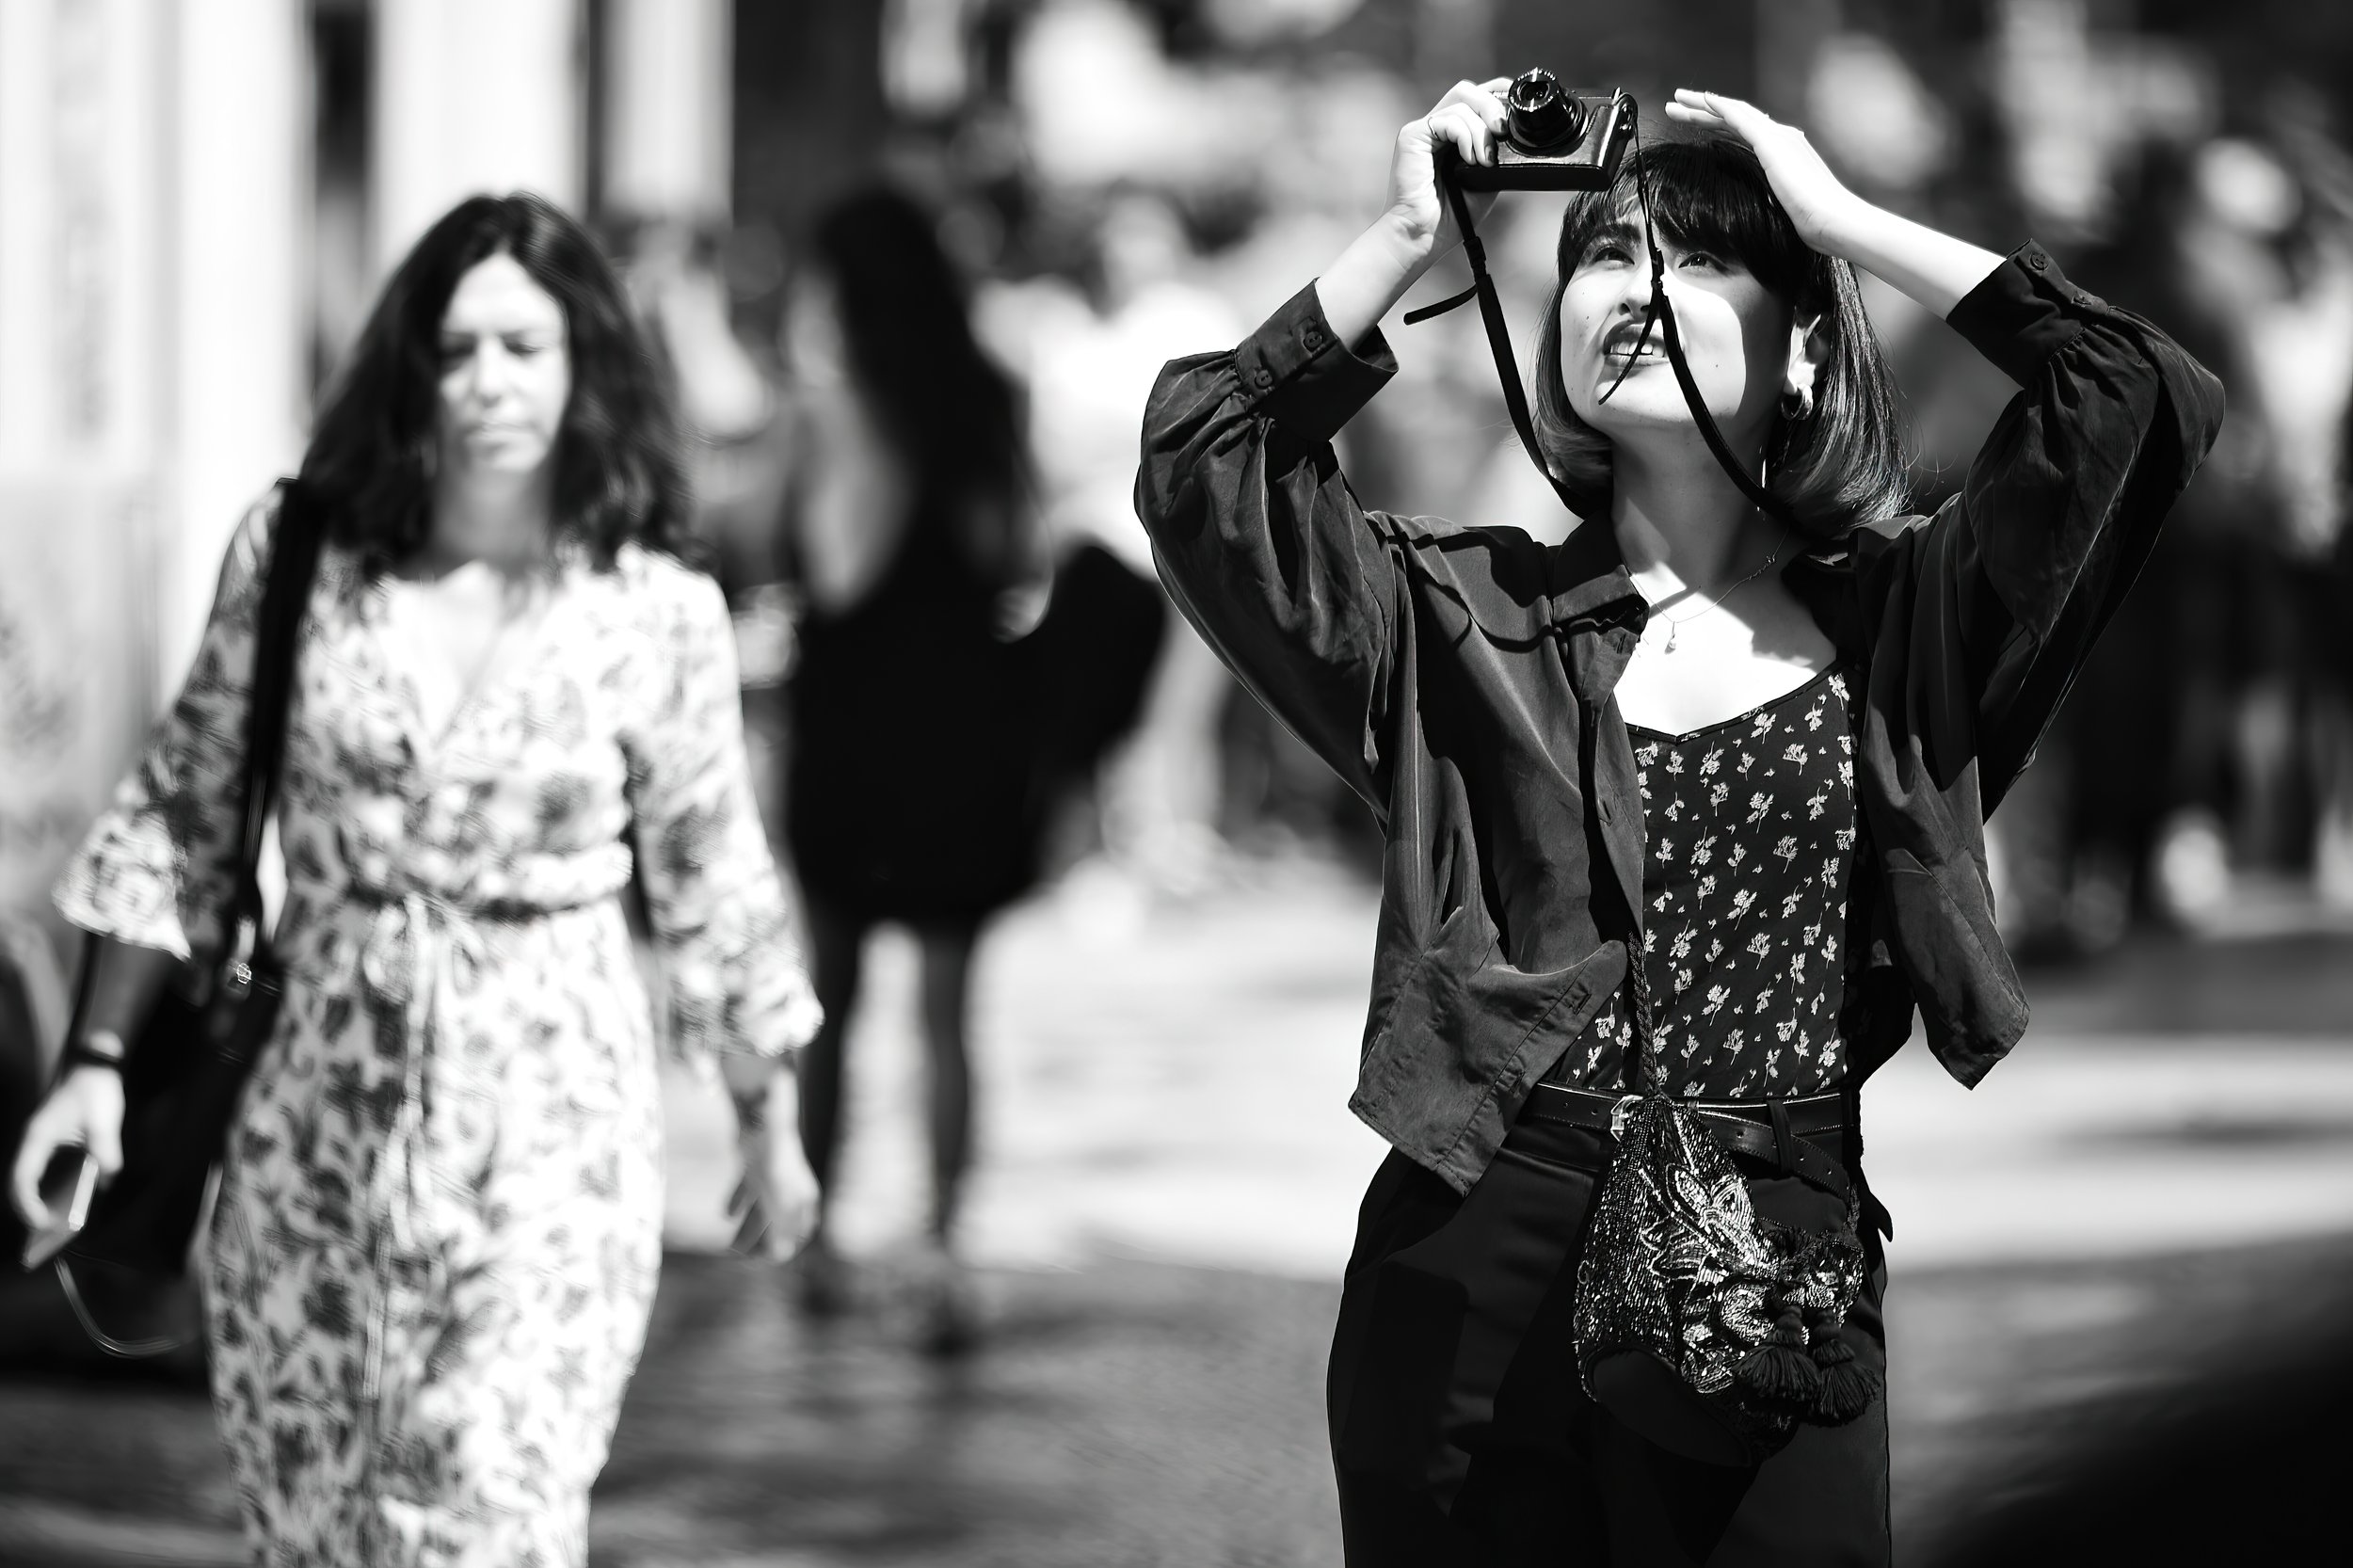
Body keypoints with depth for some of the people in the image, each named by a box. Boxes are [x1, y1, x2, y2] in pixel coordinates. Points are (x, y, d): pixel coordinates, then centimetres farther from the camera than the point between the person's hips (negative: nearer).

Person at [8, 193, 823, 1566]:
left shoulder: (657, 614, -5)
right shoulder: (297, 557, -2)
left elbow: (712, 882, 9)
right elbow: (181, 816, 7)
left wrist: (769, 1121, 18)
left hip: (552, 1107, -2)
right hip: (323, 1093, 3)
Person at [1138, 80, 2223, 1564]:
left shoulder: (1891, 622, 7)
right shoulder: (1470, 618, 8)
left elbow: (2154, 399, -4)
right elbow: (1202, 461, -3)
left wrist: (1844, 219, 0)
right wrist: (1409, 238, -1)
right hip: (1482, 1261, 0)